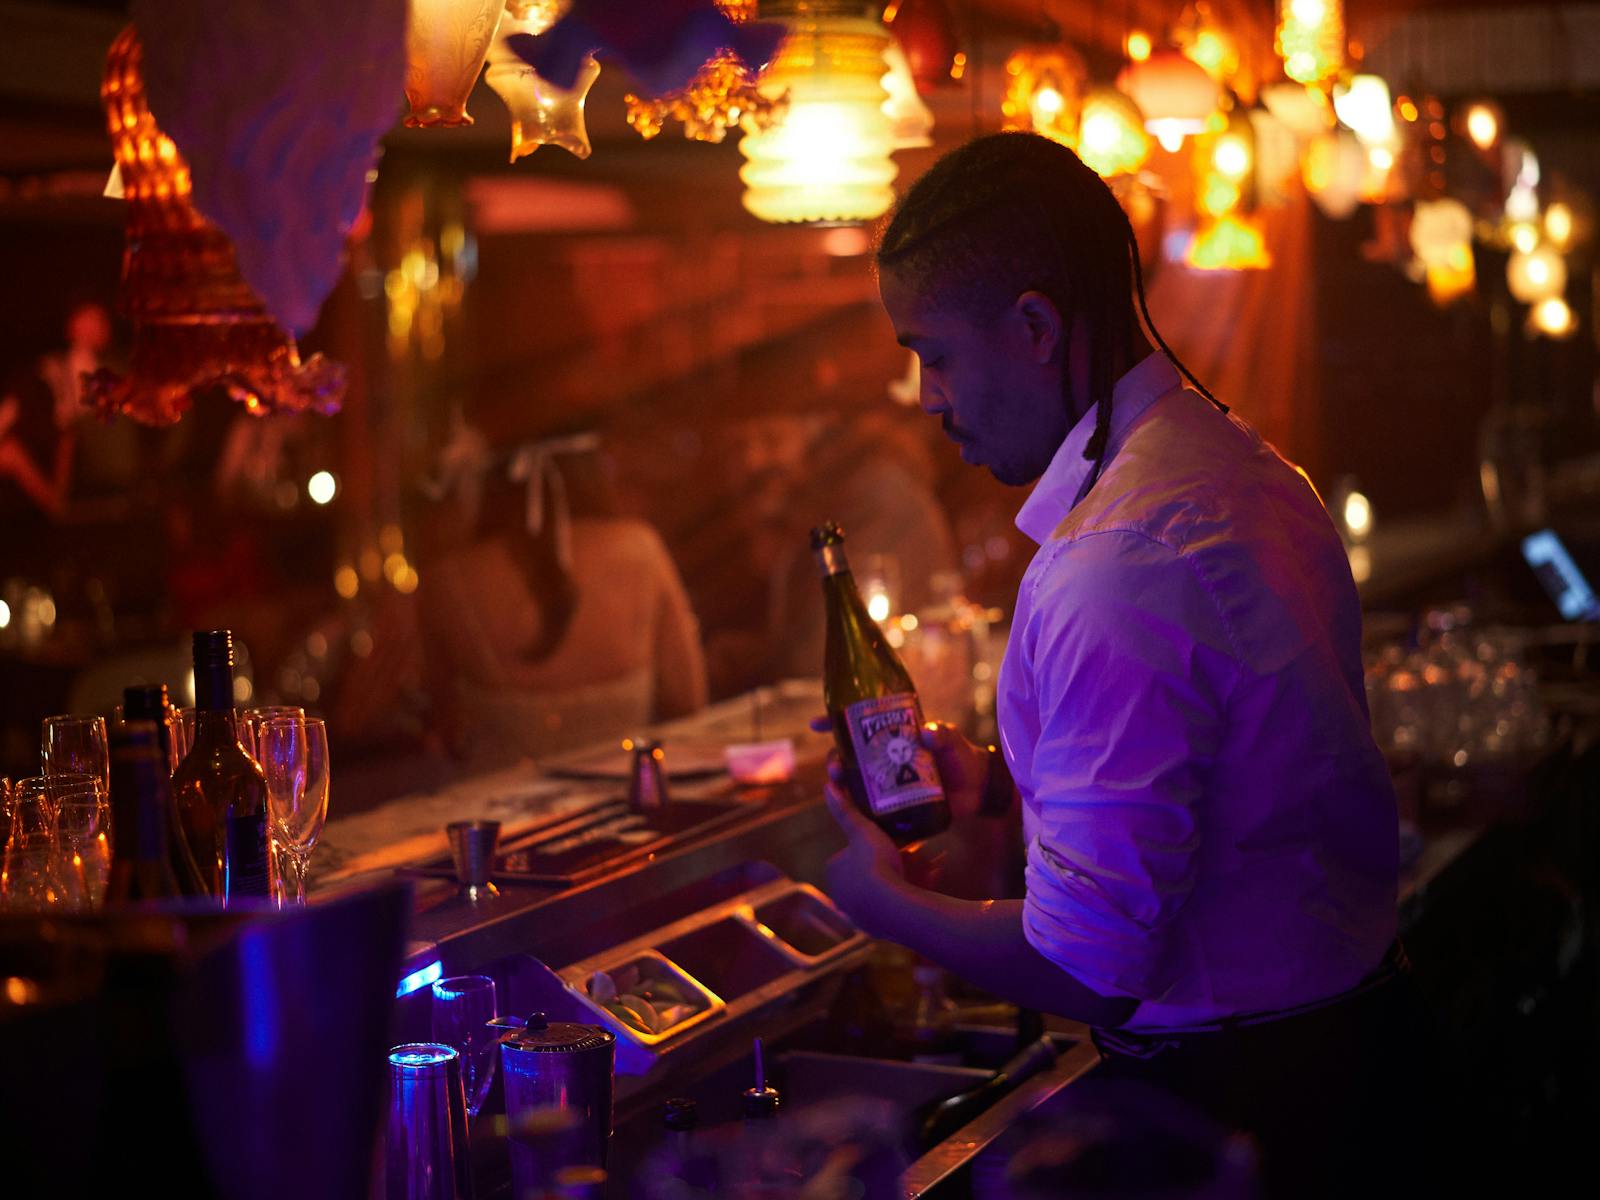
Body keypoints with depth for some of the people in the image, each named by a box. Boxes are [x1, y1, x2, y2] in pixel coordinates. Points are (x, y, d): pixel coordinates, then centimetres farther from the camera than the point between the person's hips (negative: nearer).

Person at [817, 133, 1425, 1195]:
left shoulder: (1113, 581, -29)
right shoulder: (1246, 466, 3)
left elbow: (1087, 969, -26)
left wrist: (887, 903, -10)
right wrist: (1003, 783, 10)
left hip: (1234, 1094, -9)